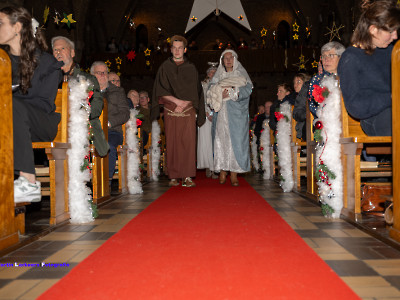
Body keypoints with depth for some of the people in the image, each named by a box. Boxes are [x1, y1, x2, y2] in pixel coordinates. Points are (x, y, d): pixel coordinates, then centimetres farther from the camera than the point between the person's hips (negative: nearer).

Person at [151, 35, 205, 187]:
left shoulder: (191, 68, 12)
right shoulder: (164, 67, 9)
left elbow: (194, 93, 9)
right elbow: (161, 91, 1)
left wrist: (183, 104, -5)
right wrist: (177, 101, -9)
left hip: (188, 111, 0)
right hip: (170, 111, 0)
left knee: (188, 142, -7)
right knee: (172, 143, -2)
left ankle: (187, 177, -6)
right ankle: (173, 176, 4)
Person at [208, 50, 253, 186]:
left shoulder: (241, 75, 13)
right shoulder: (218, 76, 19)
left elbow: (248, 89, -2)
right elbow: (211, 94, 8)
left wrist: (233, 91, -13)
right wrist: (220, 94, -11)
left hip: (236, 114, -2)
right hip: (221, 113, 2)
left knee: (235, 140, -9)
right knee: (221, 140, -6)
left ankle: (234, 173, -7)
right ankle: (222, 171, -1)